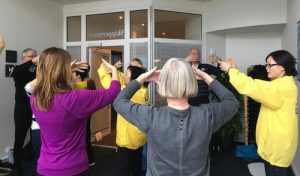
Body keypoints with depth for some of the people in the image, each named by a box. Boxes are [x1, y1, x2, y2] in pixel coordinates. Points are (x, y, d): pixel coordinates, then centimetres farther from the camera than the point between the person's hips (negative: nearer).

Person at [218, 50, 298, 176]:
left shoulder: (284, 86, -22)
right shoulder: (280, 84, 12)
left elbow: (253, 87, -29)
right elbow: (258, 88, 9)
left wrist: (230, 70, -20)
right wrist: (233, 70, -1)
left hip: (278, 143, -9)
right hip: (273, 140, 10)